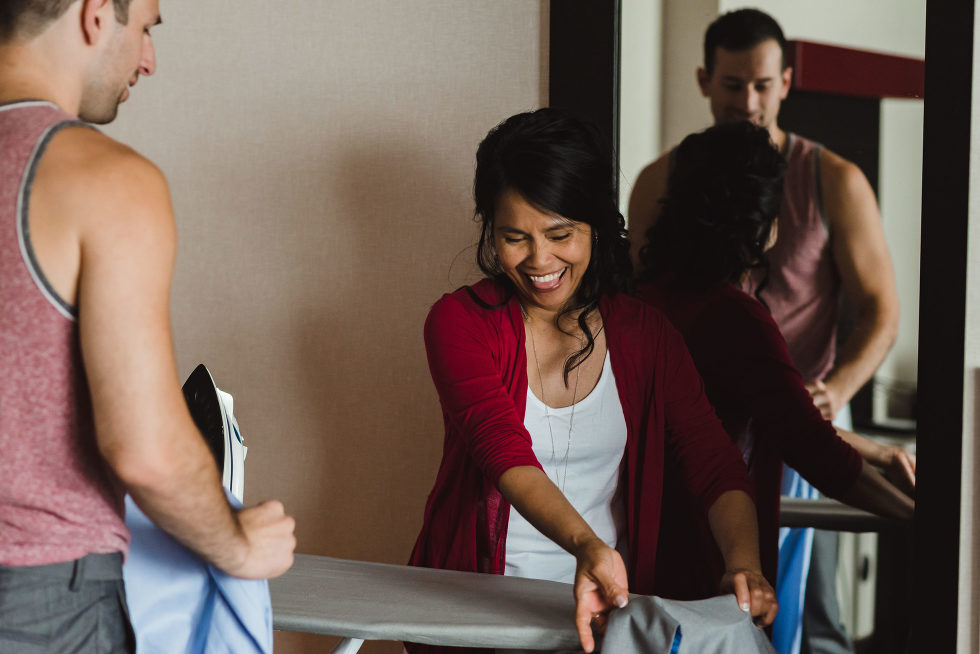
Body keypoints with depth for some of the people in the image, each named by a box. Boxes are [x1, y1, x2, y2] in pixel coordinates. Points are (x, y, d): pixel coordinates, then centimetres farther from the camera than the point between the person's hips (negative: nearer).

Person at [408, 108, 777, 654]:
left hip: (610, 597, 2)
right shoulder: (461, 322, -4)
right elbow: (504, 451, -19)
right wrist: (586, 546, -37)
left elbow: (714, 465, -2)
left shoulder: (645, 334, 5)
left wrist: (744, 562, -23)